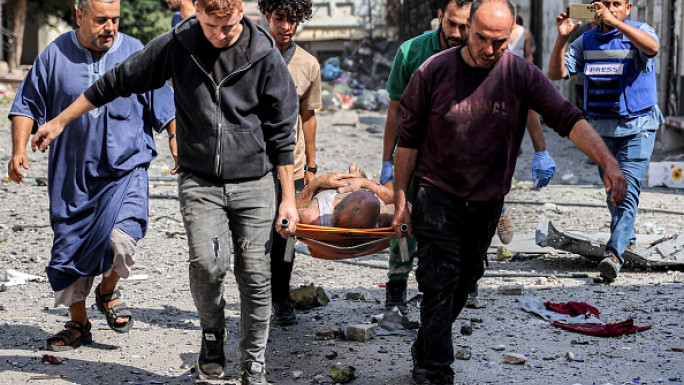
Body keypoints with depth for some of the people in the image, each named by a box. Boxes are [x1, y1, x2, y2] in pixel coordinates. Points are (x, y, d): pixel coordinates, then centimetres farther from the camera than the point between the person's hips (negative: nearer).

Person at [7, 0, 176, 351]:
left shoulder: (136, 53, 1)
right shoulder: (55, 55, 1)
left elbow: (164, 107, 9)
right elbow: (28, 105, 7)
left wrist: (176, 138, -3)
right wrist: (19, 148, -4)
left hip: (126, 168, -2)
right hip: (71, 175, 2)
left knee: (121, 238, -22)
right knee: (69, 248, 7)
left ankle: (108, 292, 10)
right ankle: (78, 324, 26)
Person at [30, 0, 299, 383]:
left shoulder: (266, 57, -6)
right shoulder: (176, 46, -3)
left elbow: (282, 132, 0)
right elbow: (120, 81, 7)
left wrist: (289, 198, -1)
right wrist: (60, 121, 12)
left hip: (253, 182, 0)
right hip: (199, 180, 0)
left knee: (255, 274, -1)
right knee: (208, 262, -19)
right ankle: (213, 330, 12)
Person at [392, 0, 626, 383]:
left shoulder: (522, 75, -9)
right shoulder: (435, 71, -11)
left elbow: (568, 118, -19)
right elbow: (408, 138, -3)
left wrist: (609, 162, -33)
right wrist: (401, 198, -2)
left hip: (488, 200, 3)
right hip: (437, 194, -3)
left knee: (464, 280, 15)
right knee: (440, 282, -9)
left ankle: (425, 352, 35)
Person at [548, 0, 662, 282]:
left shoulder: (639, 32, -6)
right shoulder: (586, 42, 6)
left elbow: (652, 48, -31)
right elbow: (556, 74, -2)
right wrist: (562, 39, -17)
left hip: (637, 129, -5)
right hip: (602, 129, 5)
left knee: (627, 191, -17)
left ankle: (613, 254, -26)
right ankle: (626, 235, 39)